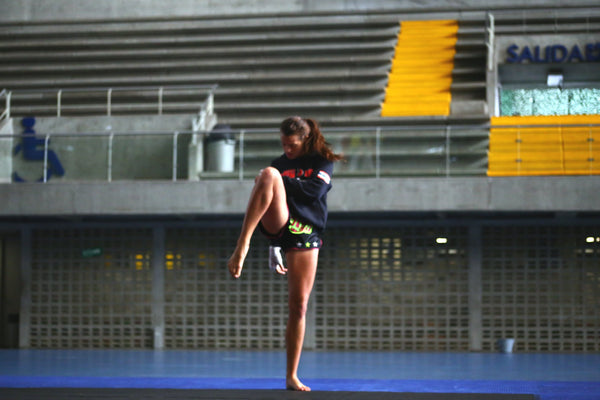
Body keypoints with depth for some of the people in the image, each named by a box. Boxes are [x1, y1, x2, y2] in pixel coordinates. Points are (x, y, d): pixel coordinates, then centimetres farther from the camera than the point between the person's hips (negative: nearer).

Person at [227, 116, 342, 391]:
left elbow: (315, 190, -8)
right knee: (268, 173, -28)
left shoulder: (323, 162, 12)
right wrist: (273, 251, 18)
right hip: (278, 223, 1)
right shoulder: (279, 164, 18)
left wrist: (281, 181, -9)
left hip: (305, 234, 0)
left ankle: (292, 377, 7)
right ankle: (242, 246, -40)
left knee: (299, 306, -4)